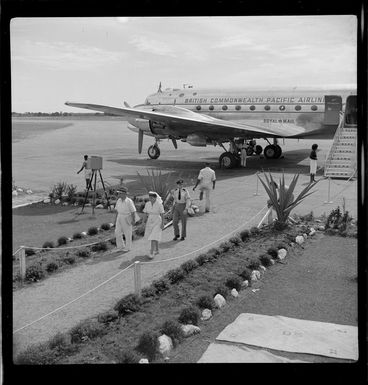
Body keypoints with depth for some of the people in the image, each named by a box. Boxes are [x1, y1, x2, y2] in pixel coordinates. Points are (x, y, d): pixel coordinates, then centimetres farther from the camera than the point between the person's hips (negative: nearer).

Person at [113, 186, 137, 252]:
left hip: (127, 219, -6)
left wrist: (133, 220, -19)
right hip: (120, 217, 6)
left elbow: (133, 211, -16)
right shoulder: (119, 200, 1)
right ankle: (121, 246, 17)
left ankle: (127, 247, 17)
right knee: (117, 232, 3)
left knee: (127, 233, 5)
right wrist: (116, 219, 13)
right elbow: (117, 210, 11)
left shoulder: (129, 201, -18)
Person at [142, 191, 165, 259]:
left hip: (157, 222, -5)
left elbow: (162, 214, -10)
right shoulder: (147, 204, -2)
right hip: (150, 222, 5)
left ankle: (151, 253, -13)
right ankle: (157, 250, 35)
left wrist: (162, 224, -12)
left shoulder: (159, 204, -15)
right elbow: (145, 214, 3)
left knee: (153, 238, -13)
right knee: (155, 236, 18)